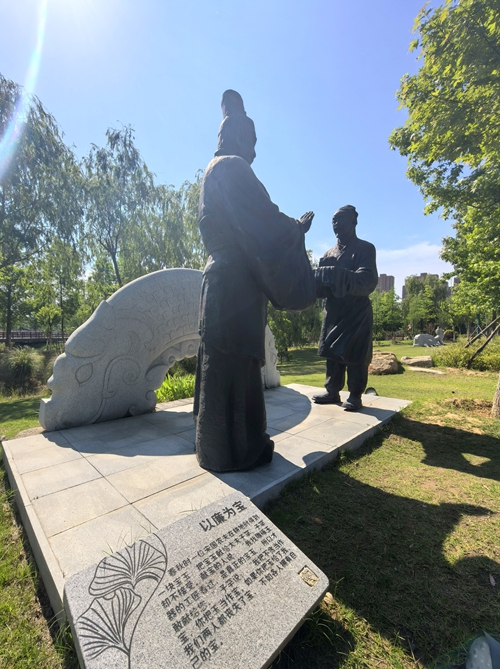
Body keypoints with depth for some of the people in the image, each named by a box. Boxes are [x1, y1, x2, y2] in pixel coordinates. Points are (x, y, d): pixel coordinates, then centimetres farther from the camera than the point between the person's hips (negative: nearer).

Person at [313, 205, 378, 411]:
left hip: (356, 312, -5)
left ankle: (355, 395, 9)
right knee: (331, 352, 6)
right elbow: (322, 281, 12)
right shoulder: (329, 253, 15)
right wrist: (318, 281, -13)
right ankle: (332, 391, 18)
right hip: (333, 312, 5)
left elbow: (368, 280, -15)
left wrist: (339, 276, -29)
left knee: (355, 355, -3)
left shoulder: (365, 249, 0)